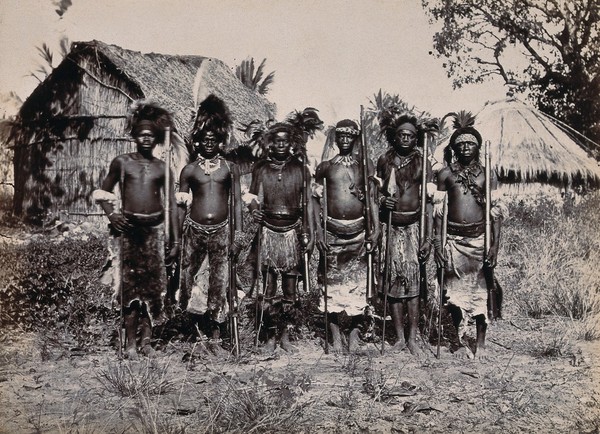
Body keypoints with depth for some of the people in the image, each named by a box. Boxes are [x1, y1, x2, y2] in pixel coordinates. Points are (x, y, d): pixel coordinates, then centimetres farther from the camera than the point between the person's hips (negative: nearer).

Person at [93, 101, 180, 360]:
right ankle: (131, 342, 4)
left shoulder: (162, 168, 8)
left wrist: (175, 240, 3)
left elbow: (171, 205, 7)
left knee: (152, 284, 2)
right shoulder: (121, 162, 5)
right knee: (131, 284, -2)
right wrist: (110, 214, -6)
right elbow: (103, 192, 13)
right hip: (129, 228, -1)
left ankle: (146, 340, 12)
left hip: (155, 228, 1)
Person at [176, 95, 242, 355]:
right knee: (190, 279, 1)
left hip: (221, 231, 0)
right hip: (194, 230, 1)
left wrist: (237, 235, 0)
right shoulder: (189, 170, 6)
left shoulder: (230, 168, 6)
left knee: (218, 284, 2)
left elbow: (236, 202, 6)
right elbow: (181, 206, 8)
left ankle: (215, 337, 10)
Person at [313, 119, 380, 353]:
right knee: (332, 281, 2)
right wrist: (318, 231, -4)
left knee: (357, 282, 1)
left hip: (358, 230, 0)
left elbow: (372, 199, 5)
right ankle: (335, 336, 8)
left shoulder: (365, 165, 7)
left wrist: (375, 228, -4)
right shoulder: (325, 167, 6)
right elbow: (316, 201, 5)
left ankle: (355, 332, 9)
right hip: (332, 230, 0)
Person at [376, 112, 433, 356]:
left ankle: (412, 339, 2)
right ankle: (400, 337, 9)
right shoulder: (384, 160, 7)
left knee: (412, 280, -6)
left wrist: (428, 237, -5)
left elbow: (428, 202, 0)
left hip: (414, 226, -1)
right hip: (390, 226, 1)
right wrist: (381, 200, -11)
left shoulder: (422, 163, 2)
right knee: (394, 279, 0)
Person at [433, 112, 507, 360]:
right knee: (455, 291, 3)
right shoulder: (445, 174, 5)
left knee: (479, 289, 2)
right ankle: (461, 342, 16)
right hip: (453, 239, 0)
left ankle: (480, 343, 14)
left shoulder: (488, 175, 5)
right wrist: (438, 244, -3)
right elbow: (438, 211, 3)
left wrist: (495, 244, -5)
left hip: (480, 238, 0)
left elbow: (496, 212, 3)